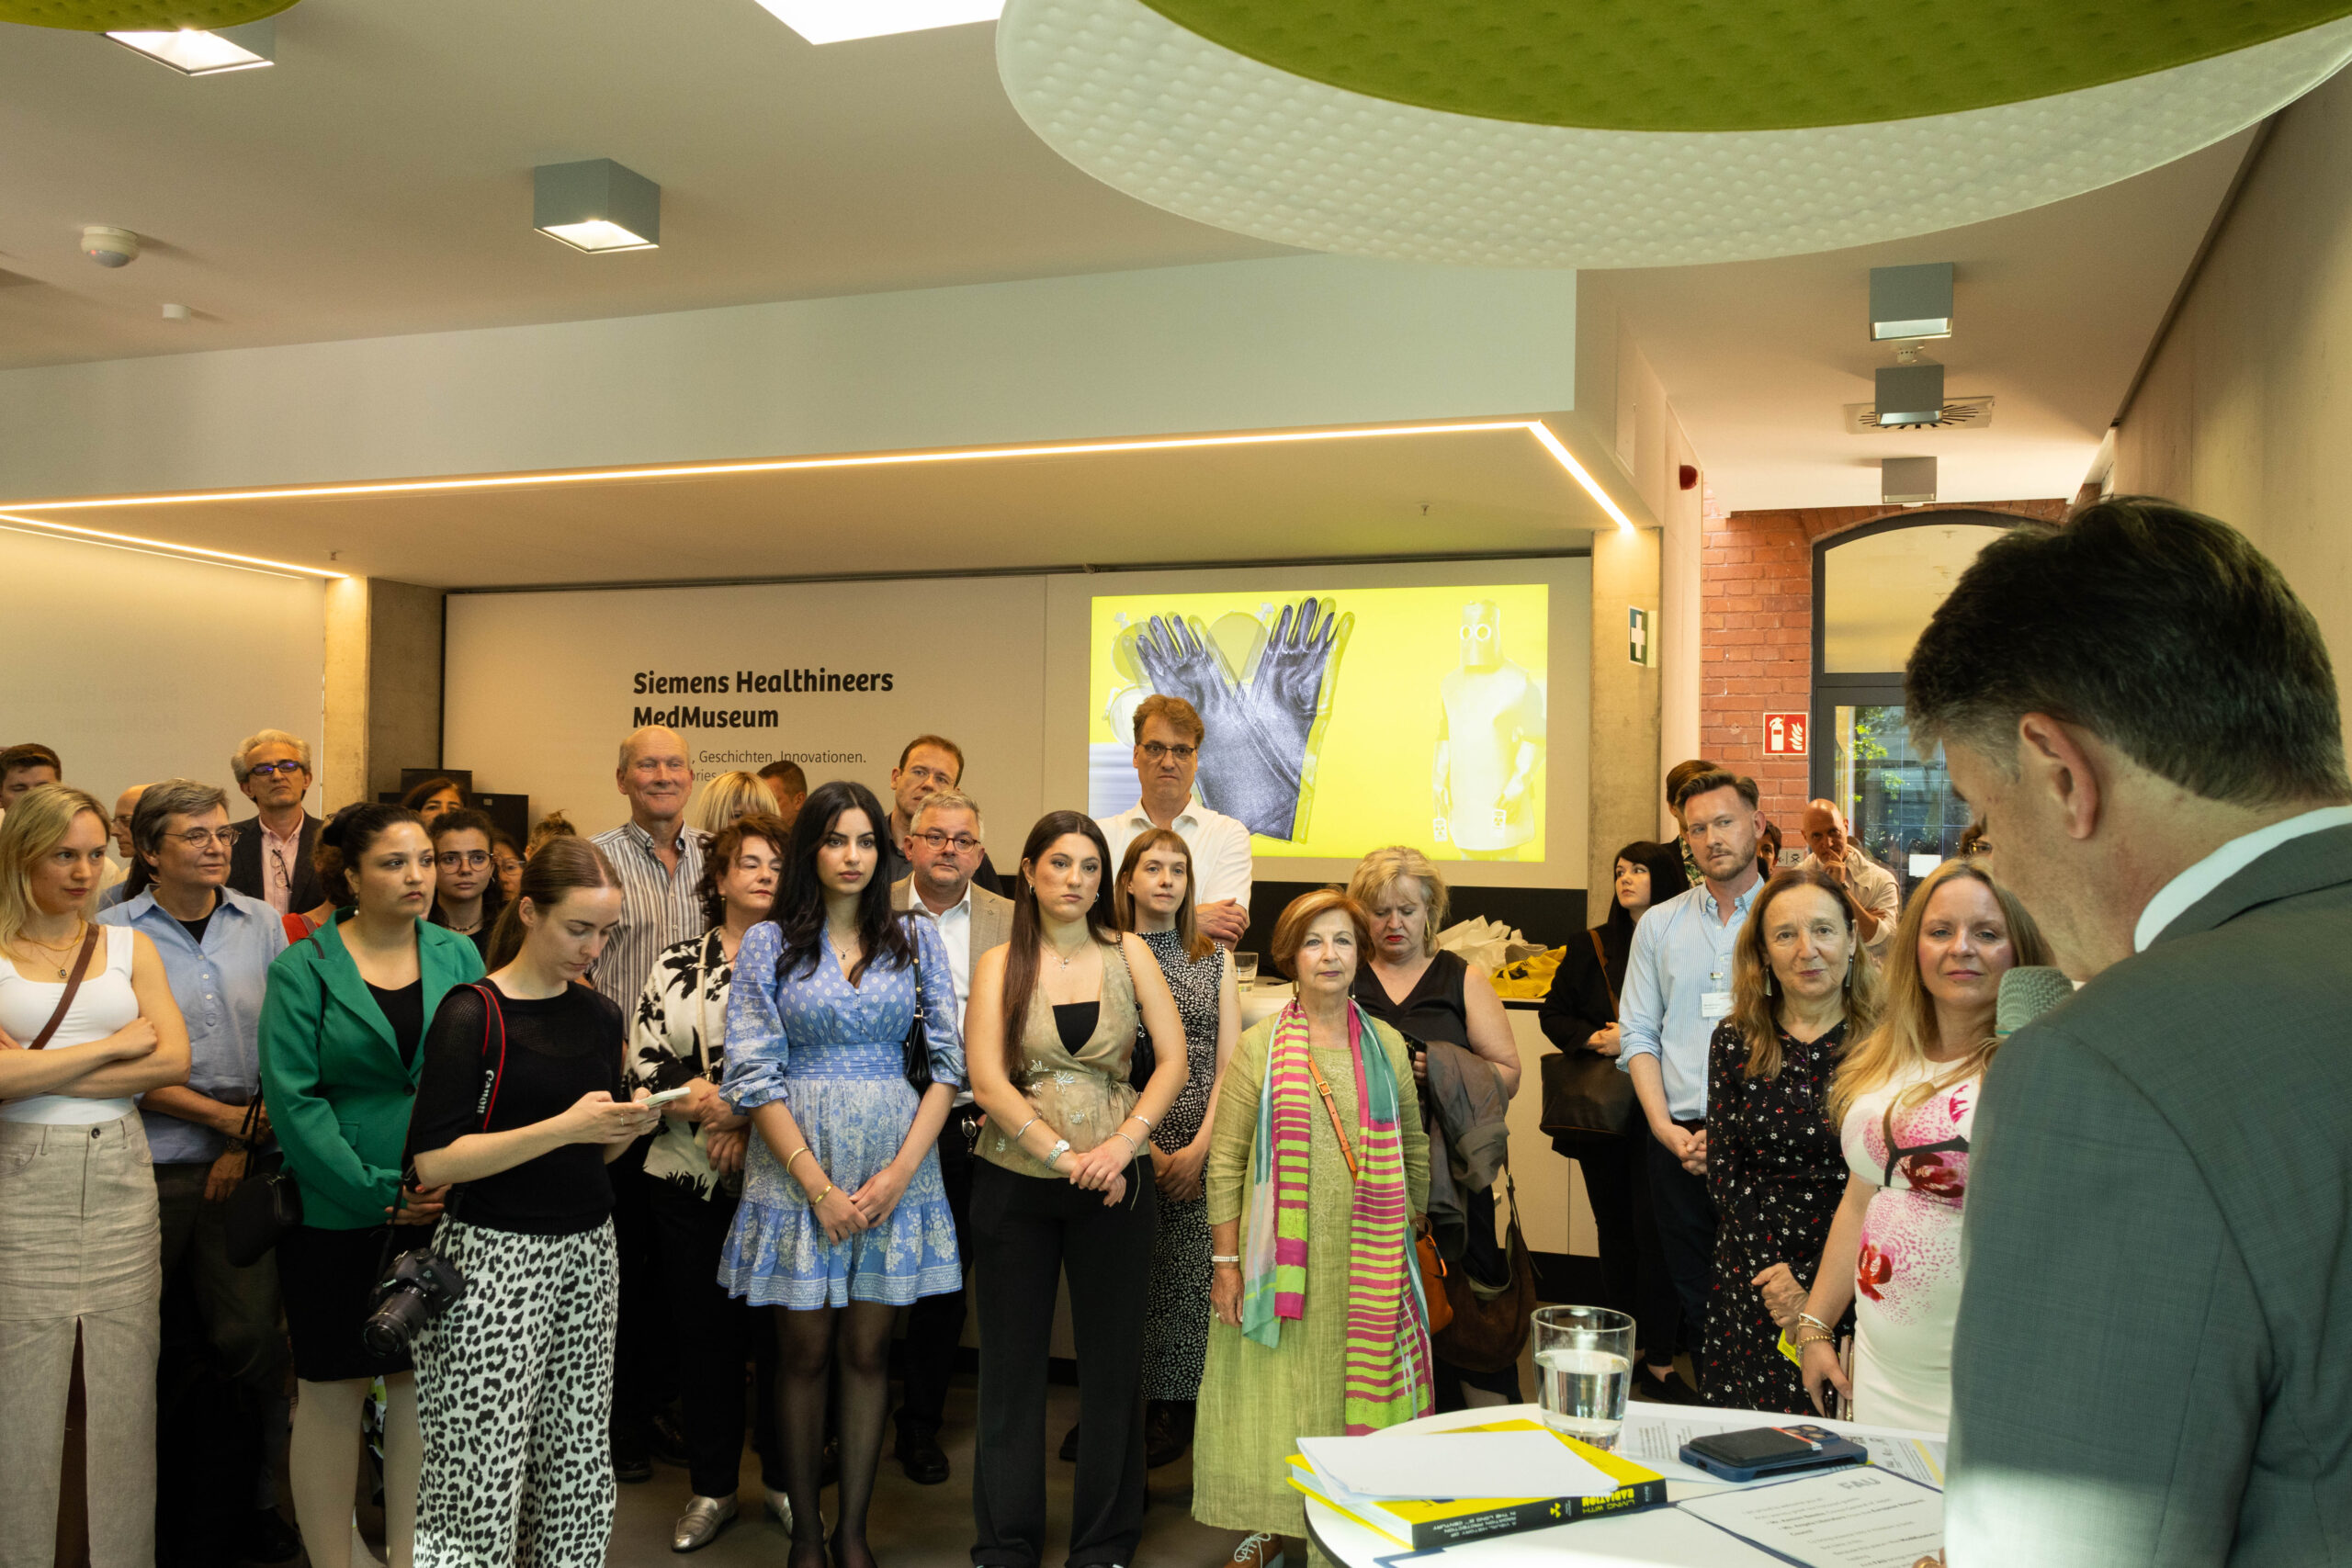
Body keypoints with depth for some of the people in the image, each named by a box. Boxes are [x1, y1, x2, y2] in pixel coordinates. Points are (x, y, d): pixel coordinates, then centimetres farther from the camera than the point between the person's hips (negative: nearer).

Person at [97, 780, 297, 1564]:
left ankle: (250, 1499, 14)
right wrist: (223, 1116, -9)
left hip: (245, 1166, 2)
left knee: (250, 1337, -2)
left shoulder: (262, 925, 7)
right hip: (151, 1167, -1)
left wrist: (251, 1138, -4)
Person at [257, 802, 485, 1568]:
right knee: (333, 1389, 6)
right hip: (336, 1218, -3)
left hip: (443, 1212, 3)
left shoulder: (458, 956, 4)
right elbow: (292, 1097, -12)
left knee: (421, 1381, 10)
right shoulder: (303, 969, -5)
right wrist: (378, 1194, -15)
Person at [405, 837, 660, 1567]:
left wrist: (631, 1124, -2)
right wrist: (562, 1127, -19)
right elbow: (432, 1163, -15)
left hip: (587, 1252, 6)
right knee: (481, 1477, -3)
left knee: (577, 1465, 6)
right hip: (494, 1257, -5)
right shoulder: (472, 1014, -8)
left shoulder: (599, 1014, 11)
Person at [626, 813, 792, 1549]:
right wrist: (708, 1108, -13)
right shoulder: (678, 964, 6)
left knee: (781, 1328, 4)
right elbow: (644, 1062, 1)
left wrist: (751, 1122, -13)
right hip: (690, 1179, 1)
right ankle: (711, 1489, 23)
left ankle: (784, 1479, 23)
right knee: (704, 1330, 9)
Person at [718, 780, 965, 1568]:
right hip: (796, 1166, -1)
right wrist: (818, 1184, -11)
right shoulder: (769, 943, 1)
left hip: (896, 1164, 1)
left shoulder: (917, 938, 6)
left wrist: (902, 1169, -8)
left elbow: (947, 1061, 3)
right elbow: (754, 1073, -5)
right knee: (806, 1351, 6)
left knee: (868, 1350, 7)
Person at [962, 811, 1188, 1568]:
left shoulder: (1128, 953, 4)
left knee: (1113, 1362, 8)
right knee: (1012, 1363, 7)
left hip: (1113, 1184, 1)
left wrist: (1122, 1143, -15)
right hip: (1014, 1180, -1)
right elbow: (987, 1079, -9)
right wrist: (1067, 1154, -16)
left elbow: (1173, 1059, -1)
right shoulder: (999, 965, 1)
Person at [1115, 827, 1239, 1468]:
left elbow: (1228, 1065, 7)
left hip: (1202, 1149, 1)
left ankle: (1173, 1411, 9)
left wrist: (1199, 1147, -5)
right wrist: (1148, 1149, -8)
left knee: (1187, 1282, -3)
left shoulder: (1216, 959, 13)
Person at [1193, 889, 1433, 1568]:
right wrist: (1226, 1263, -6)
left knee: (1362, 1391, 8)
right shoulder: (1258, 1047, -2)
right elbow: (1225, 1163, -3)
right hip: (1281, 1259, -2)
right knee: (1277, 1395, 8)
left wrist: (1411, 1233, 8)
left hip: (1368, 1264, 2)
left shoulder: (1388, 1046, 6)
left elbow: (1415, 1149, 13)